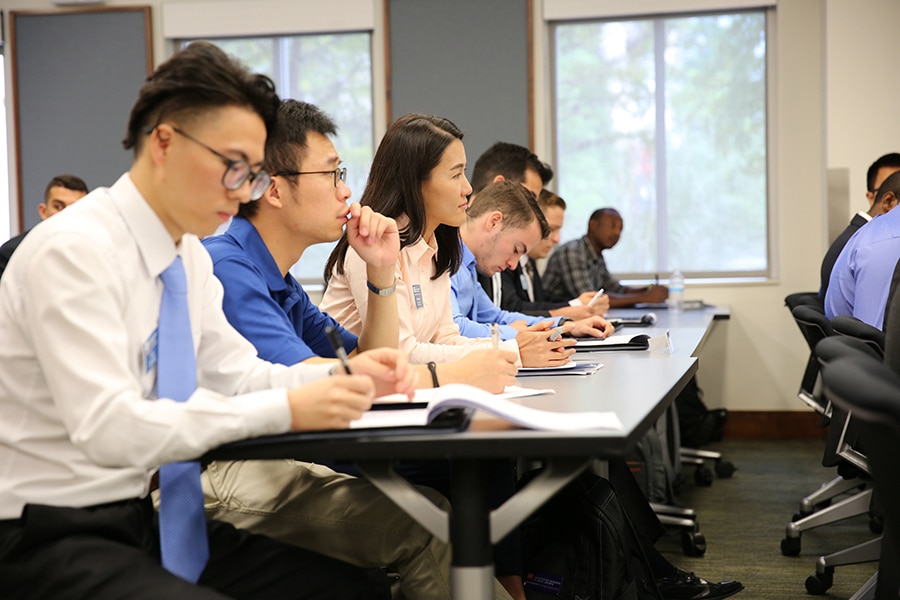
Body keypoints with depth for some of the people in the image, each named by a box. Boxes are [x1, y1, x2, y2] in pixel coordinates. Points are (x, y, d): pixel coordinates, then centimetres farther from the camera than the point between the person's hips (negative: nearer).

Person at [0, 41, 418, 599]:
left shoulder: (191, 257, 7)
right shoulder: (74, 250, -19)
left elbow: (237, 374, 12)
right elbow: (108, 428, -27)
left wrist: (341, 377, -7)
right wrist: (286, 410, -28)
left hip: (144, 518, 9)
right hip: (47, 540, -8)